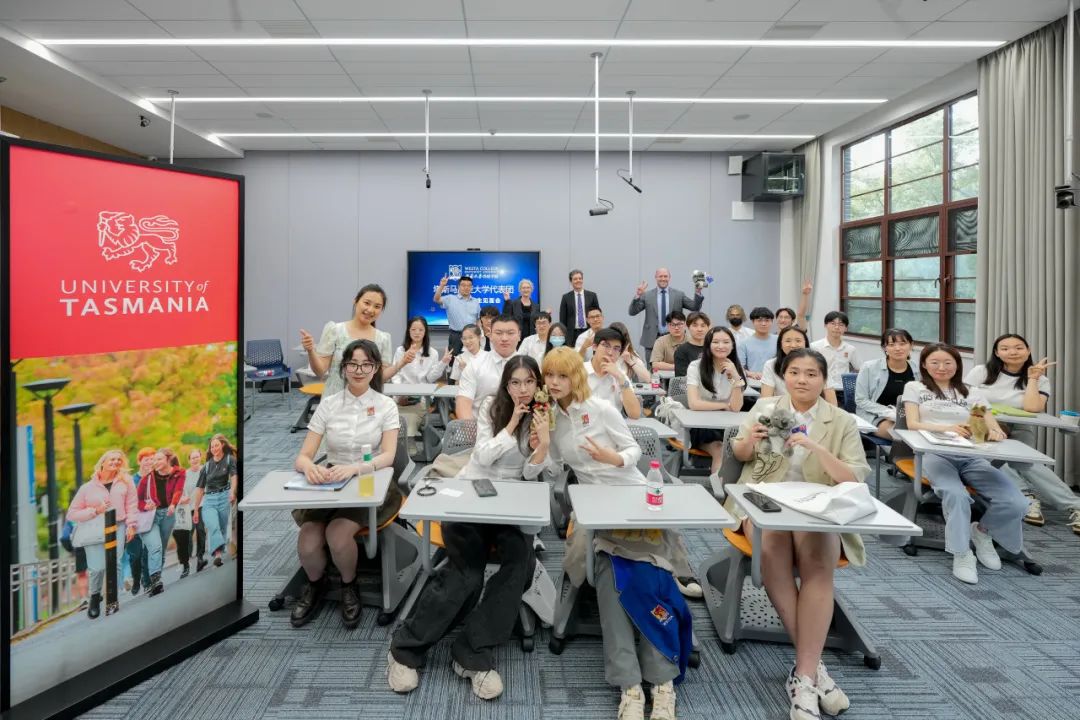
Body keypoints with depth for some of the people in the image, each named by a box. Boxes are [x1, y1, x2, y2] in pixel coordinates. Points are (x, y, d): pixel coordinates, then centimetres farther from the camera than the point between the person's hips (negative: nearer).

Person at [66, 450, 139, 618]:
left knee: (115, 564, -11)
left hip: (117, 527, 1)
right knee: (97, 567, -11)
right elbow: (72, 514, 4)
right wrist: (95, 511, -9)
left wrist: (131, 525, -4)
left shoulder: (125, 481, 4)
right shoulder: (87, 487, 3)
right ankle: (95, 597, 18)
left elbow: (131, 504, 3)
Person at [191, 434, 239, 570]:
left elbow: (234, 476, -15)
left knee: (222, 529, 0)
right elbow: (200, 488, 17)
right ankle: (218, 555, -34)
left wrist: (232, 492, -35)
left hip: (224, 497, -2)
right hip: (209, 500, 2)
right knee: (213, 526, -21)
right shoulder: (207, 465, 15)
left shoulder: (230, 459, 4)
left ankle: (219, 555, 12)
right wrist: (196, 510, 14)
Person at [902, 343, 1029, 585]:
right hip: (934, 454, -3)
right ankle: (962, 555, -20)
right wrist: (947, 428, -18)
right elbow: (912, 424, 0)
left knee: (1016, 503, -20)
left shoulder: (973, 392, 22)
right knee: (957, 495, -37)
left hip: (971, 456, 3)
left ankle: (982, 531, 10)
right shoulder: (914, 387, 14)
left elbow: (994, 428, 12)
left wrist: (995, 433, -16)